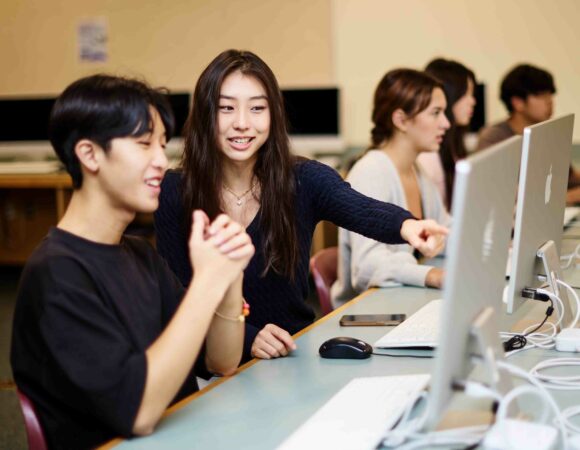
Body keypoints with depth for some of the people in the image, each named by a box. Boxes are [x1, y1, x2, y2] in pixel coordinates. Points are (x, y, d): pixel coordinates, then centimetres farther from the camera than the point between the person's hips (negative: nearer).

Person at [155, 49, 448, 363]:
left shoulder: (304, 180, -5)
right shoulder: (174, 193, -6)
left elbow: (365, 213, -24)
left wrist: (406, 226, -48)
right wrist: (247, 338, -24)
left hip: (297, 357, 2)